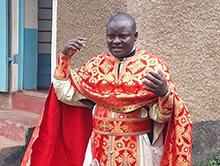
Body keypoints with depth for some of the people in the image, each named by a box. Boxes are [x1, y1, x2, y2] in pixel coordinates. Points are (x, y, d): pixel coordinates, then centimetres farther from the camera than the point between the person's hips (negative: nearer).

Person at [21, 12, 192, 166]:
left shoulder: (152, 65, -7)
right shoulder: (97, 64, 6)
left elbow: (160, 115, -11)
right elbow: (67, 94, 6)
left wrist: (164, 93, -32)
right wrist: (65, 57, -1)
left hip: (136, 149, -3)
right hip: (99, 146, 4)